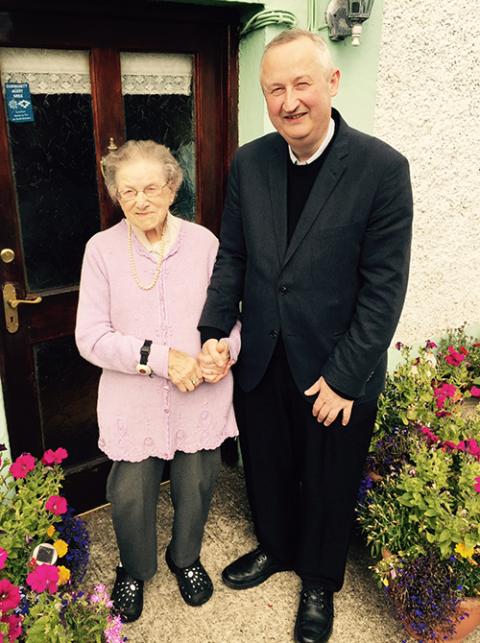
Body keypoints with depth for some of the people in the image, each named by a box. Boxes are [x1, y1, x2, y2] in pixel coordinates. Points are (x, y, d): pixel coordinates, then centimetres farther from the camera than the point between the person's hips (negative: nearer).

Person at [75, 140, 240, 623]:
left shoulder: (203, 242, -4)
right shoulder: (102, 248, -7)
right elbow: (90, 338, -10)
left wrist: (225, 348, -17)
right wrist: (158, 357, -22)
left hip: (201, 397, 1)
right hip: (133, 401, -1)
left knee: (196, 487, 16)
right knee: (130, 496, 9)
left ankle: (185, 557, 49)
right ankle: (135, 570, 44)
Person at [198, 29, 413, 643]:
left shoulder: (382, 167, -15)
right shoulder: (249, 162, -2)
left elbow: (384, 286, -15)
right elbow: (231, 254, 4)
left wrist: (345, 376, -15)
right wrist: (213, 331, -7)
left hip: (337, 371, -3)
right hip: (260, 363, 4)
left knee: (328, 487, 18)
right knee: (267, 471, 23)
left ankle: (319, 581, 46)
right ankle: (274, 548, 53)